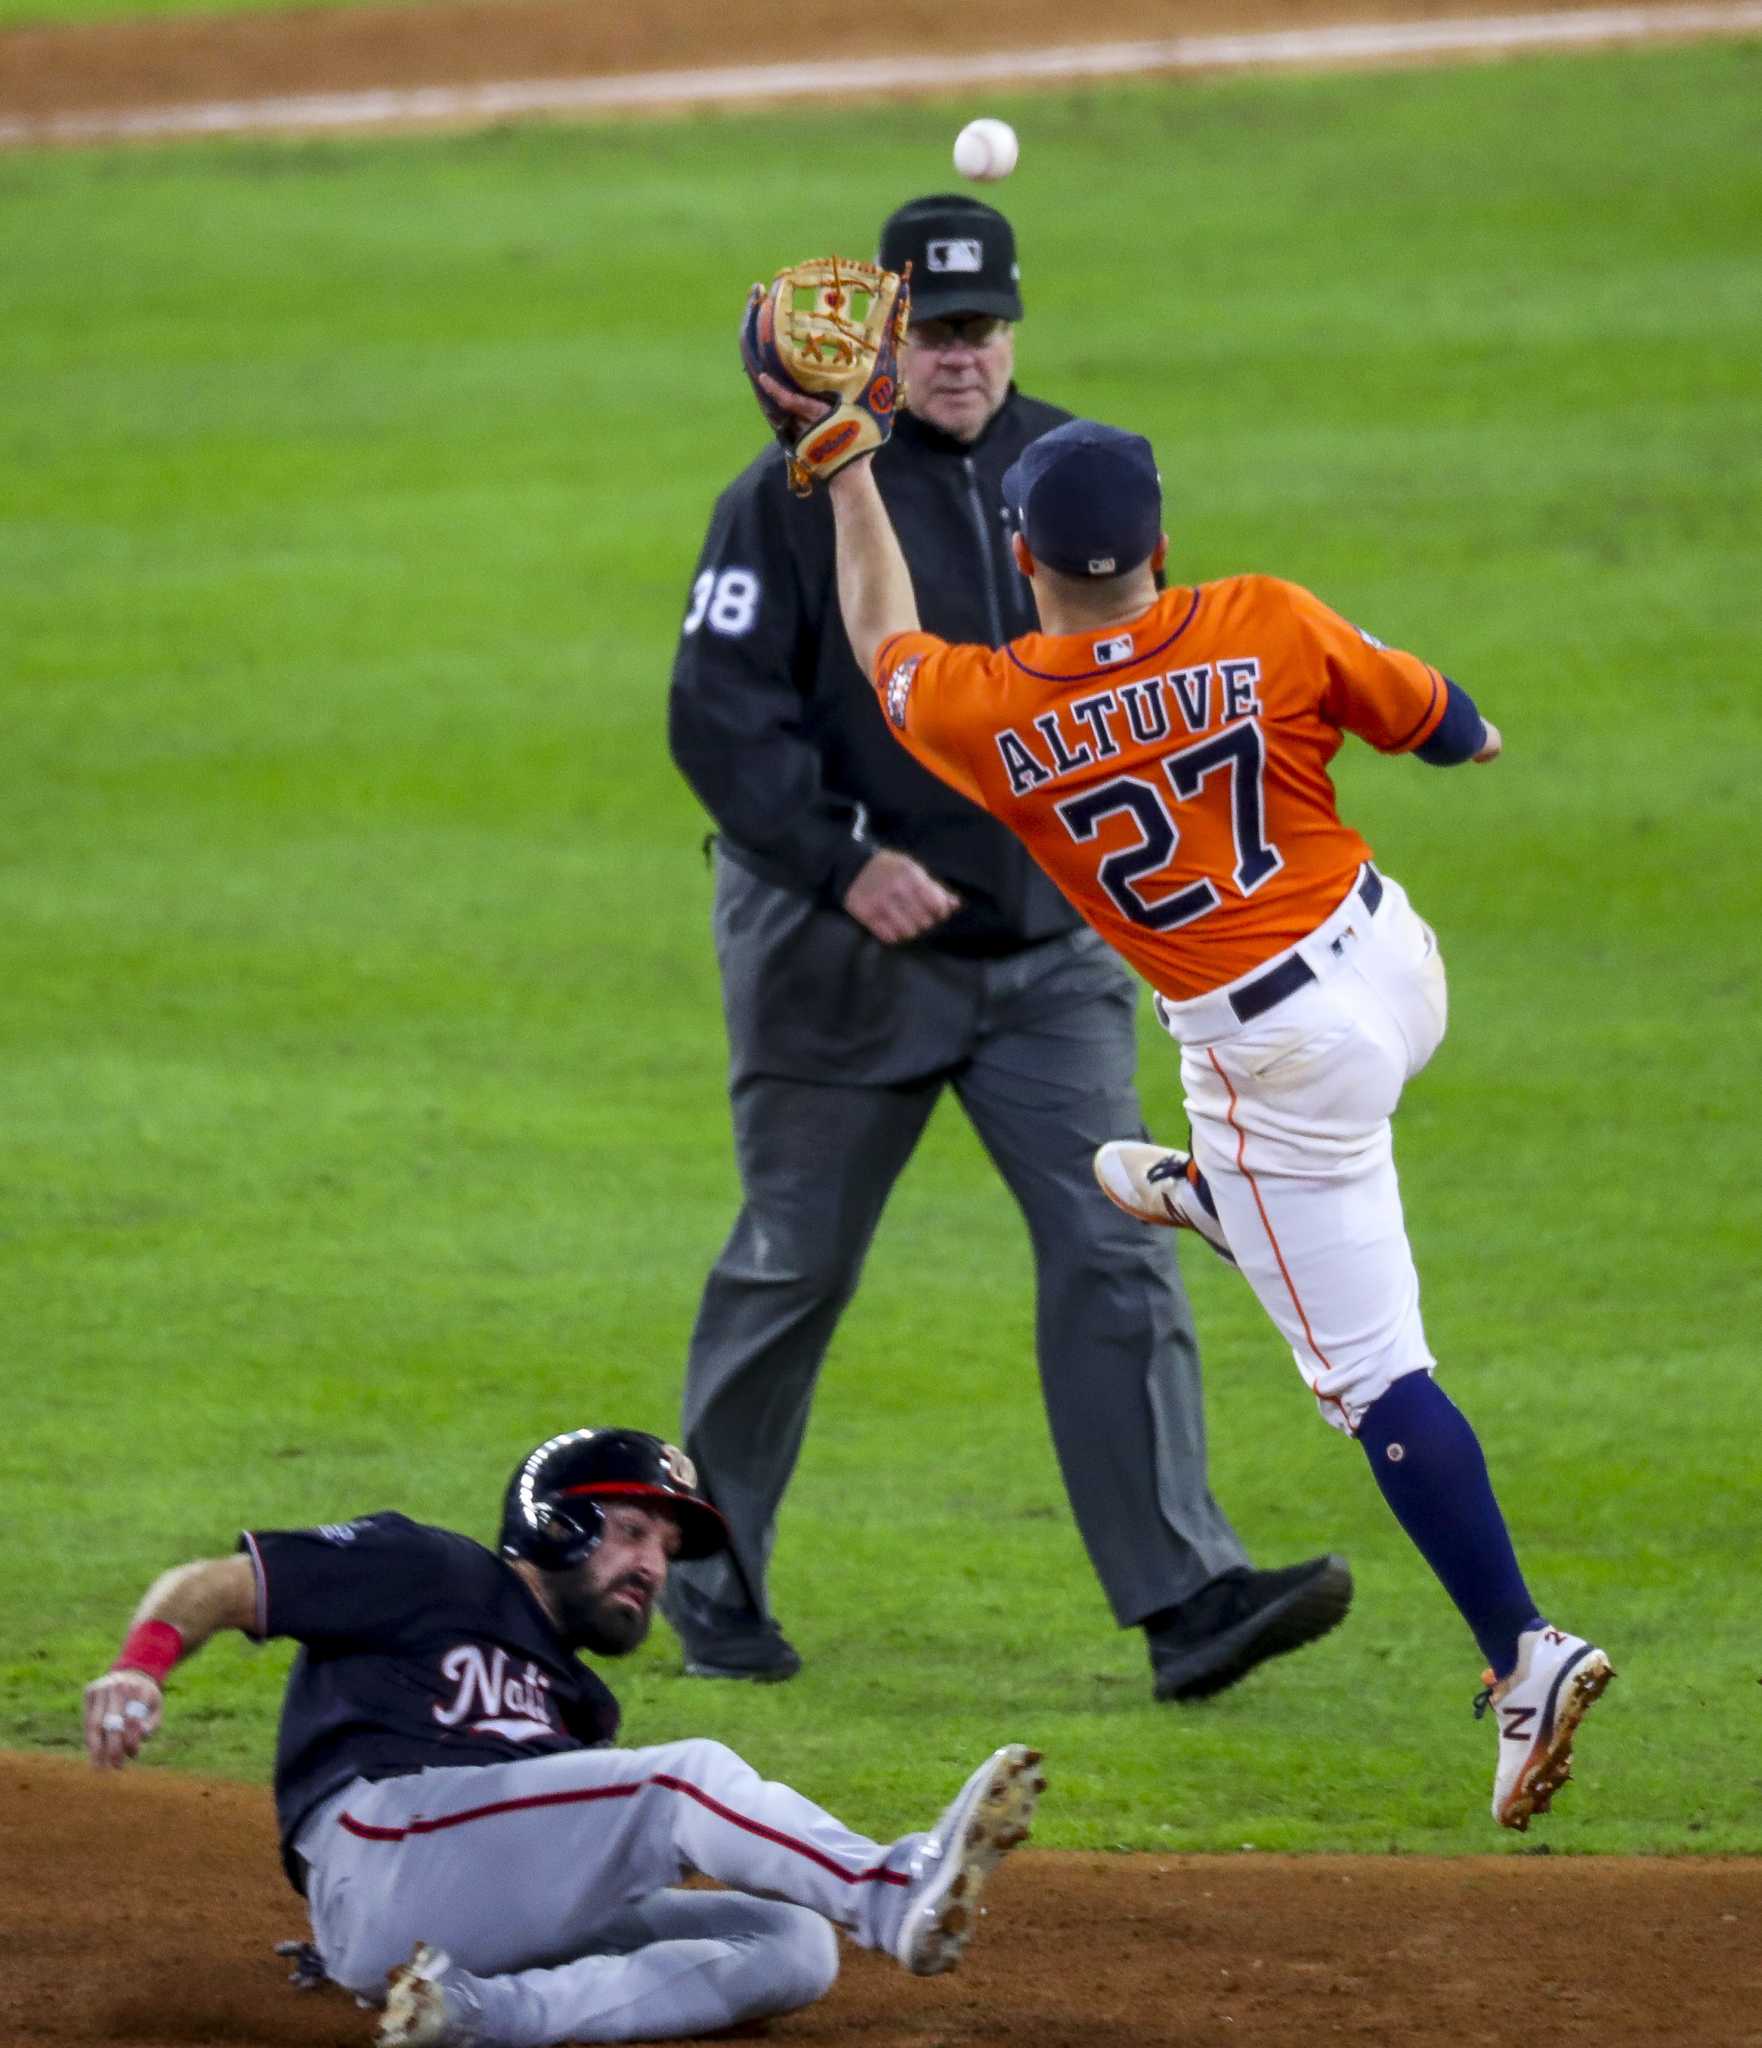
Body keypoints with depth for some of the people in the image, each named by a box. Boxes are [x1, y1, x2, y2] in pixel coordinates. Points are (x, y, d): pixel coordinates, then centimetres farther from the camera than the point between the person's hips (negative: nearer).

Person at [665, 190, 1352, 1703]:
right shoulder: (798, 494, -8)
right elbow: (720, 712, -12)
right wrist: (844, 861, -22)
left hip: (1047, 948, 4)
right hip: (842, 949, -4)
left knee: (1115, 1252, -9)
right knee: (792, 1265, 7)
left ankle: (1187, 1597, -16)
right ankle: (709, 1573, 27)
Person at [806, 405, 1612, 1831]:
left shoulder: (987, 715, -13)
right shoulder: (1267, 626, -13)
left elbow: (884, 642, 11)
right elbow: (1444, 726, 1)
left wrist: (848, 474, 23)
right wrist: (1475, 736, 24)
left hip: (1279, 1054, -3)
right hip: (1400, 964, 3)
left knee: (1371, 1370, 3)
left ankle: (1525, 1654, -1)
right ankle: (1211, 1200, 66)